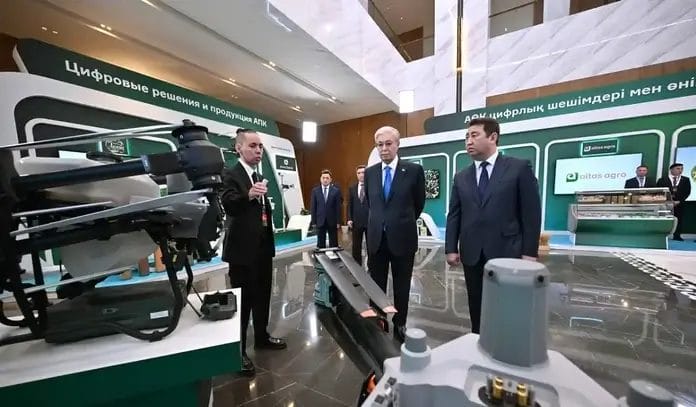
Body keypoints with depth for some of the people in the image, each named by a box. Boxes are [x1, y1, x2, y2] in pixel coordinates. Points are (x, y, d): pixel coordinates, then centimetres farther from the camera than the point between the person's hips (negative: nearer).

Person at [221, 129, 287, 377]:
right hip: (243, 248, -8)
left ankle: (261, 337, 37)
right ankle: (238, 351, 21)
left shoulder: (261, 176, 13)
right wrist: (248, 195, -47)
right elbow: (228, 205, -28)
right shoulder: (231, 175, -10)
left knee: (262, 296, 19)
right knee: (242, 300, 4)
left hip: (263, 247, 8)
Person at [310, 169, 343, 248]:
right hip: (320, 221, 1)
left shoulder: (336, 190, 0)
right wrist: (313, 221, -1)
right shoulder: (315, 191, 3)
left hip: (332, 221, -1)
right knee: (320, 244, 8)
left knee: (333, 244, 8)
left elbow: (338, 207, -1)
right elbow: (313, 207, 3)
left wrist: (338, 221, -4)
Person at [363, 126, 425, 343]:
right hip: (376, 239, 3)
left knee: (402, 288, 15)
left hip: (402, 238, -2)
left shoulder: (414, 170, -7)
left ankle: (400, 325, 35)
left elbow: (419, 203, 6)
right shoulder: (369, 172, 3)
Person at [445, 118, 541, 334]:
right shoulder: (461, 177, 9)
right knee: (477, 308, 13)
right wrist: (451, 248, 1)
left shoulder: (519, 168, -1)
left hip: (507, 252, -3)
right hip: (472, 254, 3)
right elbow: (454, 215, 6)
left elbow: (531, 212, -3)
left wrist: (530, 251, -7)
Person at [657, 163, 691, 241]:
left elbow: (687, 192, 5)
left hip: (679, 204, 3)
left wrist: (679, 201, -8)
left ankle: (677, 236, 7)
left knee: (678, 220, 1)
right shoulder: (662, 180, 4)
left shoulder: (685, 180, 13)